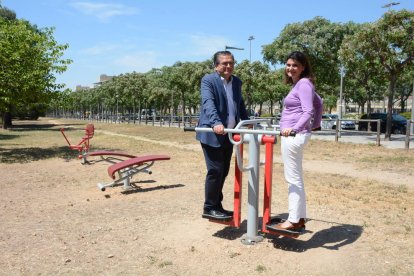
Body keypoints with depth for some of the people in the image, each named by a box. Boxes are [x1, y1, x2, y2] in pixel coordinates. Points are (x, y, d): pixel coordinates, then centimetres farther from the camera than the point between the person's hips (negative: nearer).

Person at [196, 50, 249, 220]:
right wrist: (216, 123, -37)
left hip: (229, 135, 7)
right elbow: (208, 103, -22)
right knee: (215, 171, -7)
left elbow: (240, 105, 25)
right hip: (212, 134, -7)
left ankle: (217, 206, 23)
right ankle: (209, 208, 7)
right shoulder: (208, 80, -7)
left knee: (223, 171, 11)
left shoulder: (237, 82, 15)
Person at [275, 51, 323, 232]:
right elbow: (318, 102, 28)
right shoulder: (299, 84, 18)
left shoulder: (304, 83, -10)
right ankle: (300, 218, 23)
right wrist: (316, 125, 30)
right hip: (292, 135, 10)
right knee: (295, 178, 14)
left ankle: (294, 220, 4)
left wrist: (295, 128, -34)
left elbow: (308, 111, -21)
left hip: (294, 136, -10)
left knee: (293, 179, -4)